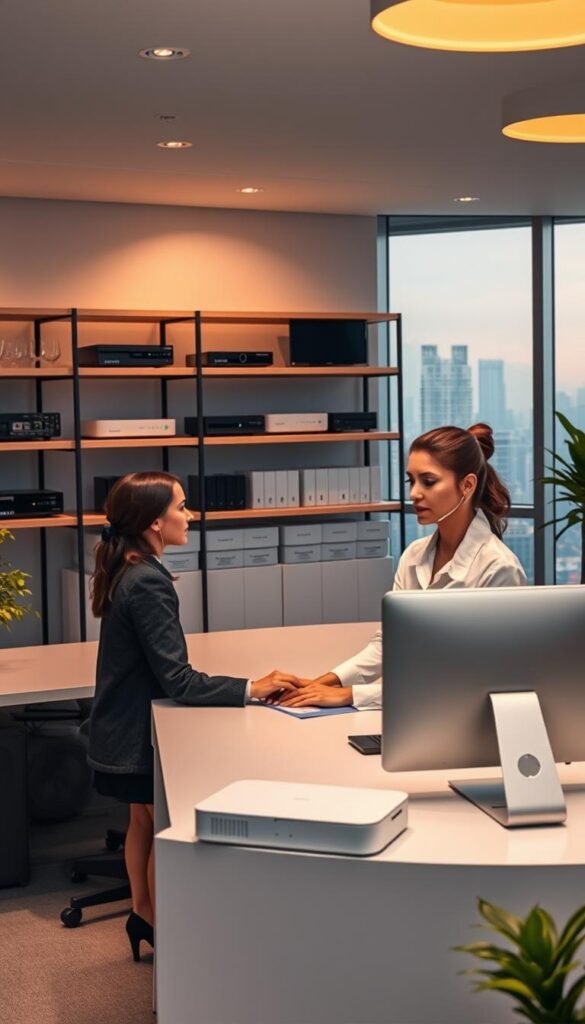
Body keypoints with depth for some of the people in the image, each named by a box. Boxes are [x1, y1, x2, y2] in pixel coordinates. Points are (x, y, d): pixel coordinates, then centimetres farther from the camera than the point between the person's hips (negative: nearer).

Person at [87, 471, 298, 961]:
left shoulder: (128, 573, 3)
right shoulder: (149, 583, -27)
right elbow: (177, 681, -27)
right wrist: (251, 689, -25)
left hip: (124, 728, 9)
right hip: (139, 734, -9)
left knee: (144, 822, 21)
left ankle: (144, 915, 36)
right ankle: (164, 933, 20)